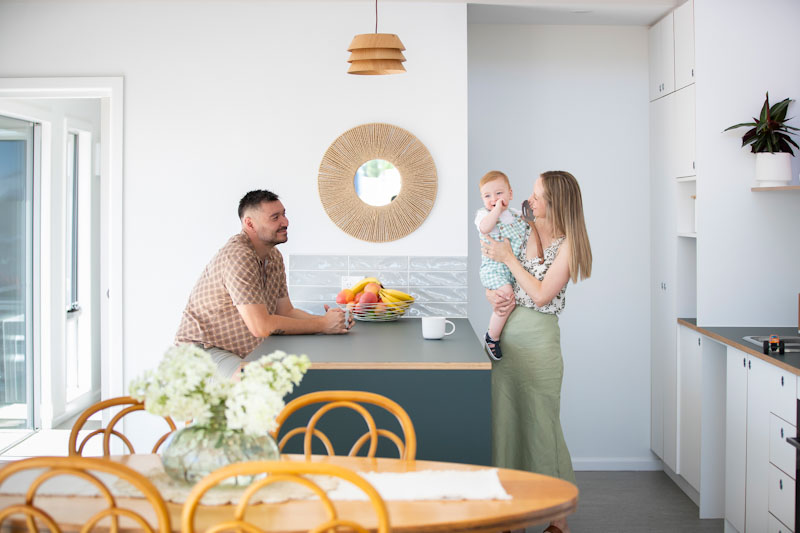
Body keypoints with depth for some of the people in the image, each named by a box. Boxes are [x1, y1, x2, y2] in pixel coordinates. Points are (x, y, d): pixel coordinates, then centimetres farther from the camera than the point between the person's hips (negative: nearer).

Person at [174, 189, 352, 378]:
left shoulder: (274, 257, 10)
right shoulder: (238, 256, -22)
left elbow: (286, 311, 12)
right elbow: (261, 326, -27)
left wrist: (326, 320, -8)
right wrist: (322, 325, -19)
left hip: (245, 353, 9)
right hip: (204, 349, -9)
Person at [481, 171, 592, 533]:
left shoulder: (567, 244, -6)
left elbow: (541, 295, -12)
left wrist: (508, 257, -9)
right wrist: (492, 295, -1)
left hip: (538, 338, -5)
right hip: (505, 334, 6)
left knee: (540, 423, -1)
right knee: (504, 419, 7)